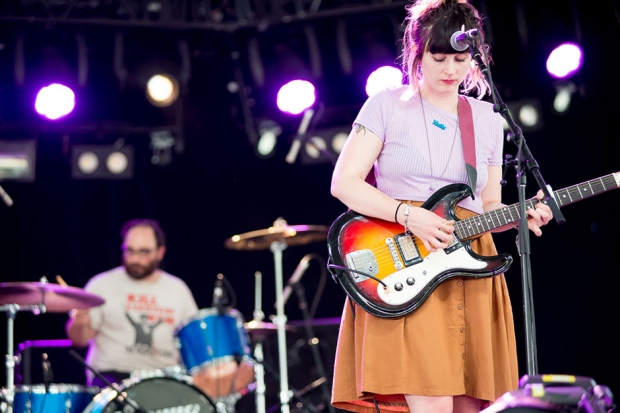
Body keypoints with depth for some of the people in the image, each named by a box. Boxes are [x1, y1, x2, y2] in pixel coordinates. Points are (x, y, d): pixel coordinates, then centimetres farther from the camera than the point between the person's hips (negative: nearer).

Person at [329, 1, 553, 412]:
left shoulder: (489, 121, 16)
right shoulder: (387, 106, 3)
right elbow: (344, 183, -3)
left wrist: (520, 214, -4)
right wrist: (409, 215, -16)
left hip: (469, 270, 5)